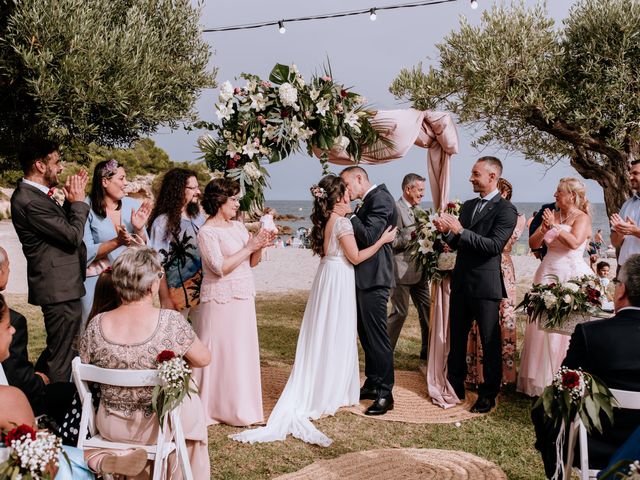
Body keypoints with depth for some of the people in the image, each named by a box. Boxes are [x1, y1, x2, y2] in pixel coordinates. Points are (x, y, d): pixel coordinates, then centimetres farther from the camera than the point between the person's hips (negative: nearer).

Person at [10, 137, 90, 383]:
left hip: (60, 286, 11)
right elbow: (73, 235, -19)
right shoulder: (30, 201, -22)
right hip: (60, 289, -11)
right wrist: (78, 201, -7)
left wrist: (71, 199, 5)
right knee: (62, 356, 0)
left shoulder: (34, 194, 10)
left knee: (56, 350, 24)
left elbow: (63, 225, 15)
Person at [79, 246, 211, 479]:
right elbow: (203, 359, -9)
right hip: (157, 427, -3)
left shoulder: (96, 325, -14)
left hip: (108, 427, 3)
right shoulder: (170, 321, -22)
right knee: (193, 403, 28)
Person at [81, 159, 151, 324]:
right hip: (98, 280, -3)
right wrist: (117, 241, -24)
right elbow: (86, 253, -11)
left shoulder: (132, 205, 0)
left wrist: (139, 229, -16)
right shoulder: (87, 209, -10)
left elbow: (142, 248, 5)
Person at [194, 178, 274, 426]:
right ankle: (215, 408, 12)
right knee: (220, 352, 0)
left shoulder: (238, 226, 10)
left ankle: (240, 406, 24)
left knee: (243, 351, 12)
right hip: (221, 301, -7)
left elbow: (251, 263, 14)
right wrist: (248, 247, -15)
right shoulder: (207, 232, -10)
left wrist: (260, 246, -5)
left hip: (243, 299, 7)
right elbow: (220, 268, -18)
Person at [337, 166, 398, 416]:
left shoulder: (380, 198, -14)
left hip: (373, 278, -10)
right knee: (366, 335, 16)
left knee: (377, 336, -5)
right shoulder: (370, 200, 15)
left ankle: (385, 394, 3)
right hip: (364, 277, 10)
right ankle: (372, 384, 28)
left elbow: (369, 237, -23)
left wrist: (349, 215, -15)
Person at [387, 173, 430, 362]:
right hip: (401, 270, -8)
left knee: (427, 310, 11)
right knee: (399, 312, -2)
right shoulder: (394, 209, -14)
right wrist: (411, 234, -24)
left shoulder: (418, 210, 14)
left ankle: (427, 350, 24)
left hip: (419, 270, 8)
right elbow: (390, 241, -19)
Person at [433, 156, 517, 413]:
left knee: (490, 343, 4)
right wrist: (447, 231, -5)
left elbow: (494, 245, -21)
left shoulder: (505, 209, -10)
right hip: (460, 283, 7)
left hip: (485, 286, -7)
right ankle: (455, 387, 28)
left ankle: (488, 394, 15)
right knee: (456, 339, 15)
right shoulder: (467, 206, 12)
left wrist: (460, 231, -24)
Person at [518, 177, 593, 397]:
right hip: (548, 274, 5)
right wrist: (544, 228, -10)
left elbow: (575, 242, -19)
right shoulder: (552, 215, 13)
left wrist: (555, 226, -16)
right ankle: (540, 380, 15)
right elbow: (533, 242, 7)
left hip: (571, 276, -5)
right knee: (542, 326, 5)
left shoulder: (582, 217, -2)